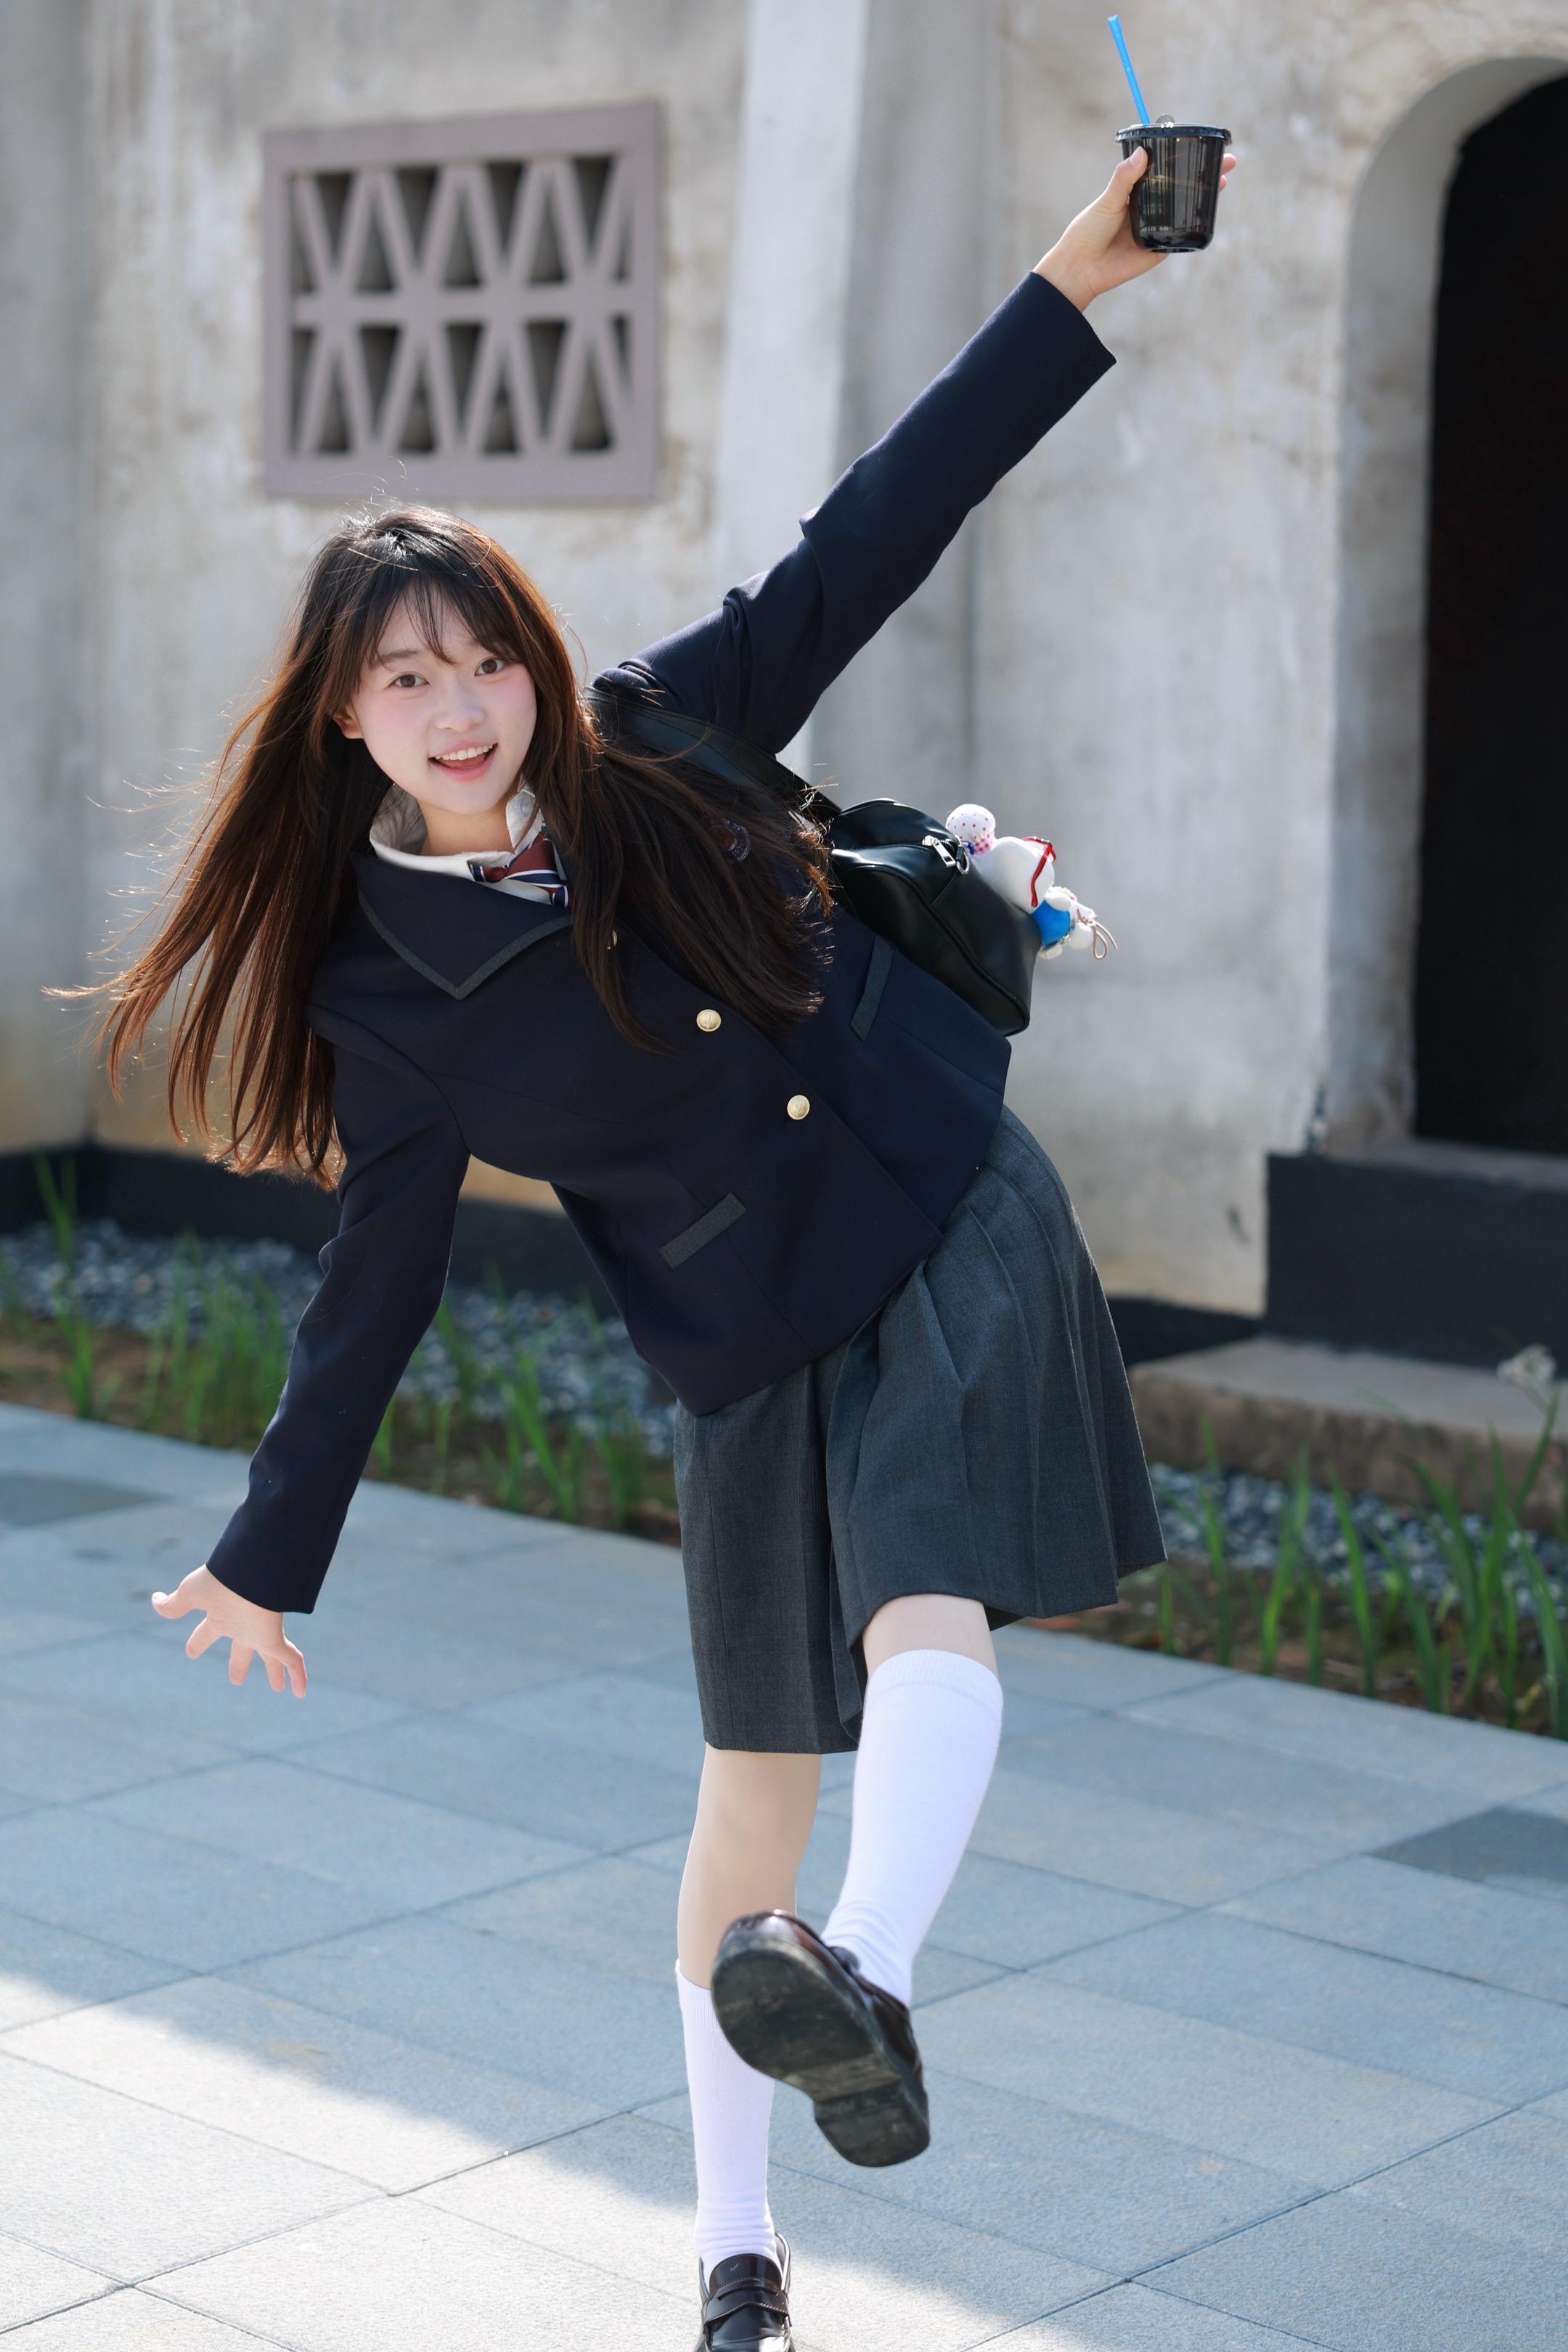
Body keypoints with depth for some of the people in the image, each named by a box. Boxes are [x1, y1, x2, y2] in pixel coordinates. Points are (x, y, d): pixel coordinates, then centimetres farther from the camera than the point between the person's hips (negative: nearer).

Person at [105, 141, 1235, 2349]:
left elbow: (866, 541, -4)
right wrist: (271, 1558, 5)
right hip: (760, 1355, -1)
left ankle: (864, 1987, -46)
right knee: (757, 1777, 8)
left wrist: (1078, 277, -9)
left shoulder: (656, 741, -6)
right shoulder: (394, 992, -9)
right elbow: (379, 1279, 0)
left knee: (929, 1621, -25)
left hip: (966, 1239, 1)